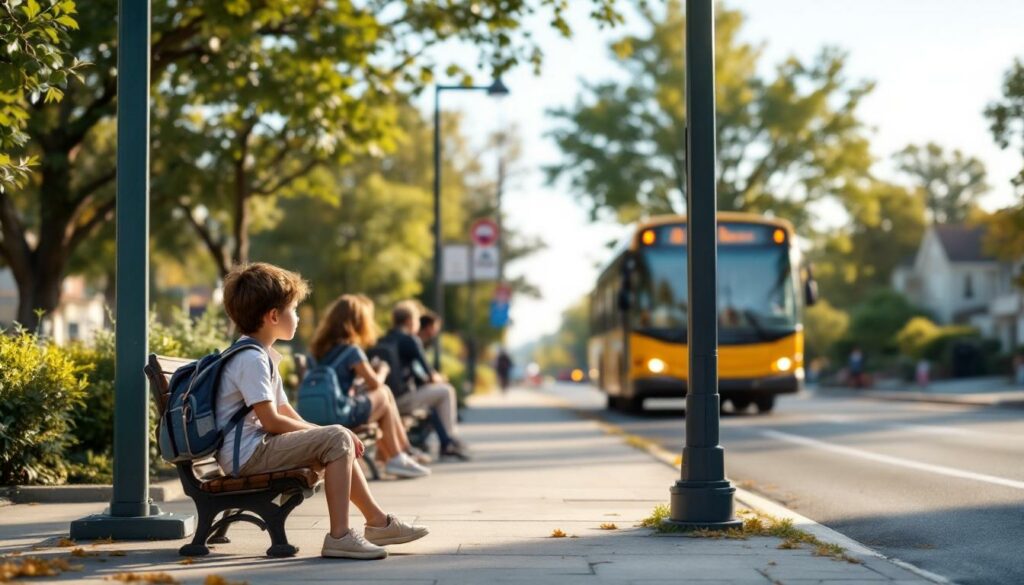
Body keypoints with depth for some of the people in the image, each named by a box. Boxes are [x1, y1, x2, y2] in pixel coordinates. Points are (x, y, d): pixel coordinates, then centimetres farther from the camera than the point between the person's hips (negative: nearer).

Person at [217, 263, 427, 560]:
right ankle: (339, 536, -23)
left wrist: (319, 432, 4)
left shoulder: (261, 356, 19)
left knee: (339, 443, 19)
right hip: (247, 453, -11)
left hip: (256, 447, 11)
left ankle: (378, 521, 23)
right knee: (337, 440, -20)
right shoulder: (252, 359, -16)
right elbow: (271, 421, -21)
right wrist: (320, 431, -10)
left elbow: (287, 413, 18)